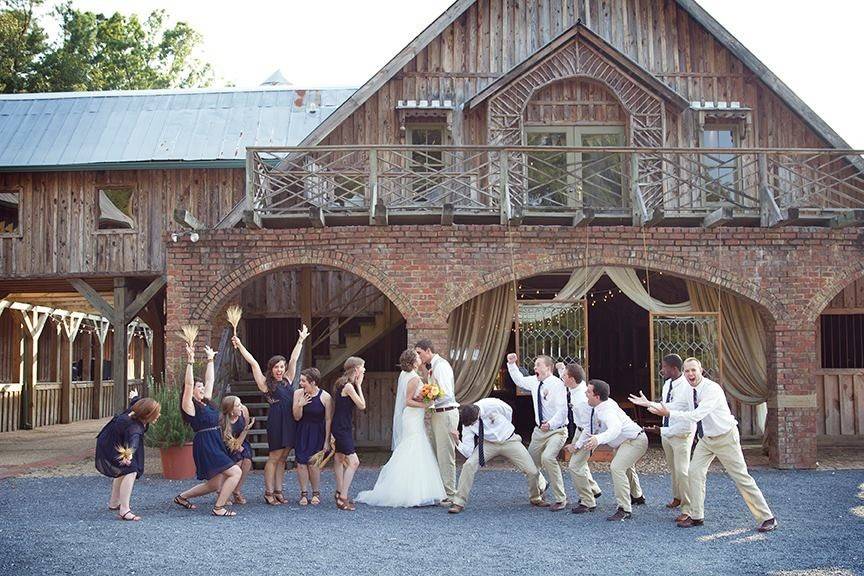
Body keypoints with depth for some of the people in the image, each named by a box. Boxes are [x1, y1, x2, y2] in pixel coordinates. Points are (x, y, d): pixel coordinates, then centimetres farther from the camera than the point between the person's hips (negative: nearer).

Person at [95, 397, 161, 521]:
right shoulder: (134, 427, -41)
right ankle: (124, 511, -29)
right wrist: (129, 454, -81)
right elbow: (133, 440, -63)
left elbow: (136, 400, 8)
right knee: (131, 471, -26)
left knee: (123, 471, 29)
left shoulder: (133, 412, -17)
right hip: (109, 449, -10)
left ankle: (114, 504, 49)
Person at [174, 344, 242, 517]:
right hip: (204, 445, -9)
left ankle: (182, 497, 27)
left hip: (216, 444, 9)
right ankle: (219, 508, -8)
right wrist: (190, 362, -23)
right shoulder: (189, 406, -5)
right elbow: (188, 384, -17)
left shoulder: (207, 402, 15)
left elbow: (210, 380, 22)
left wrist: (210, 360, 25)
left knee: (216, 484, 13)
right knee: (235, 472, -14)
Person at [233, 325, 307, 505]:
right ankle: (268, 493, 3)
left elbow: (294, 359, 21)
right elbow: (254, 363, -1)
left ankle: (278, 491, 12)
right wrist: (240, 345, -3)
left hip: (290, 422, 5)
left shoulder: (288, 380, 15)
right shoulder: (266, 384, 2)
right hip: (276, 422, -5)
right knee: (274, 457, -3)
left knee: (282, 458, 8)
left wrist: (301, 340, 28)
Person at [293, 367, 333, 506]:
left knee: (313, 463, -6)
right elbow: (297, 417, -2)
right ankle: (304, 493, 10)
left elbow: (328, 420, -5)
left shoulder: (325, 397, -12)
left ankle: (316, 493, 12)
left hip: (317, 433, -2)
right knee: (301, 462, -3)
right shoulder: (298, 393, -5)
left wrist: (327, 441, -5)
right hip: (302, 432, 2)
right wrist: (300, 405, -23)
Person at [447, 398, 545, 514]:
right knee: (468, 465, -20)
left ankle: (536, 498, 24)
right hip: (489, 444, 1)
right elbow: (468, 452, -19)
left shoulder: (492, 405, -27)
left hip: (509, 441, -1)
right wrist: (458, 441, -37)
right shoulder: (467, 423, -18)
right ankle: (459, 503, -6)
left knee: (532, 472, -8)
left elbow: (509, 411, -3)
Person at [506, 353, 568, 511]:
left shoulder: (557, 384, -16)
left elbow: (562, 409, -22)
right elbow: (520, 380, 26)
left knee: (548, 457, -28)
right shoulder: (534, 382, 5)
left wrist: (550, 424, -33)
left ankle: (560, 499, -18)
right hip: (540, 430, 8)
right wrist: (511, 364, 16)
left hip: (557, 430, -8)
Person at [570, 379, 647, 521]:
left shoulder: (607, 410, -34)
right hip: (626, 441, 11)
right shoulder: (597, 408, -5)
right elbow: (590, 428, 8)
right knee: (626, 466, 33)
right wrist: (578, 444, 2)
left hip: (635, 441, -11)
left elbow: (615, 429, -54)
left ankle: (624, 509, -23)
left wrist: (598, 439, -69)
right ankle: (637, 496, 61)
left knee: (617, 468, -28)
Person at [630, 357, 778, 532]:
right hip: (706, 438, 7)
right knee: (695, 472, 0)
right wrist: (649, 404, 1)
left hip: (725, 437, -7)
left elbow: (697, 415, -35)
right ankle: (695, 516, 11)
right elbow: (671, 407, 6)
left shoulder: (712, 389, -26)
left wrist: (669, 413, -38)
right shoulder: (690, 391, -1)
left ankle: (767, 518, 4)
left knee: (741, 477, -5)